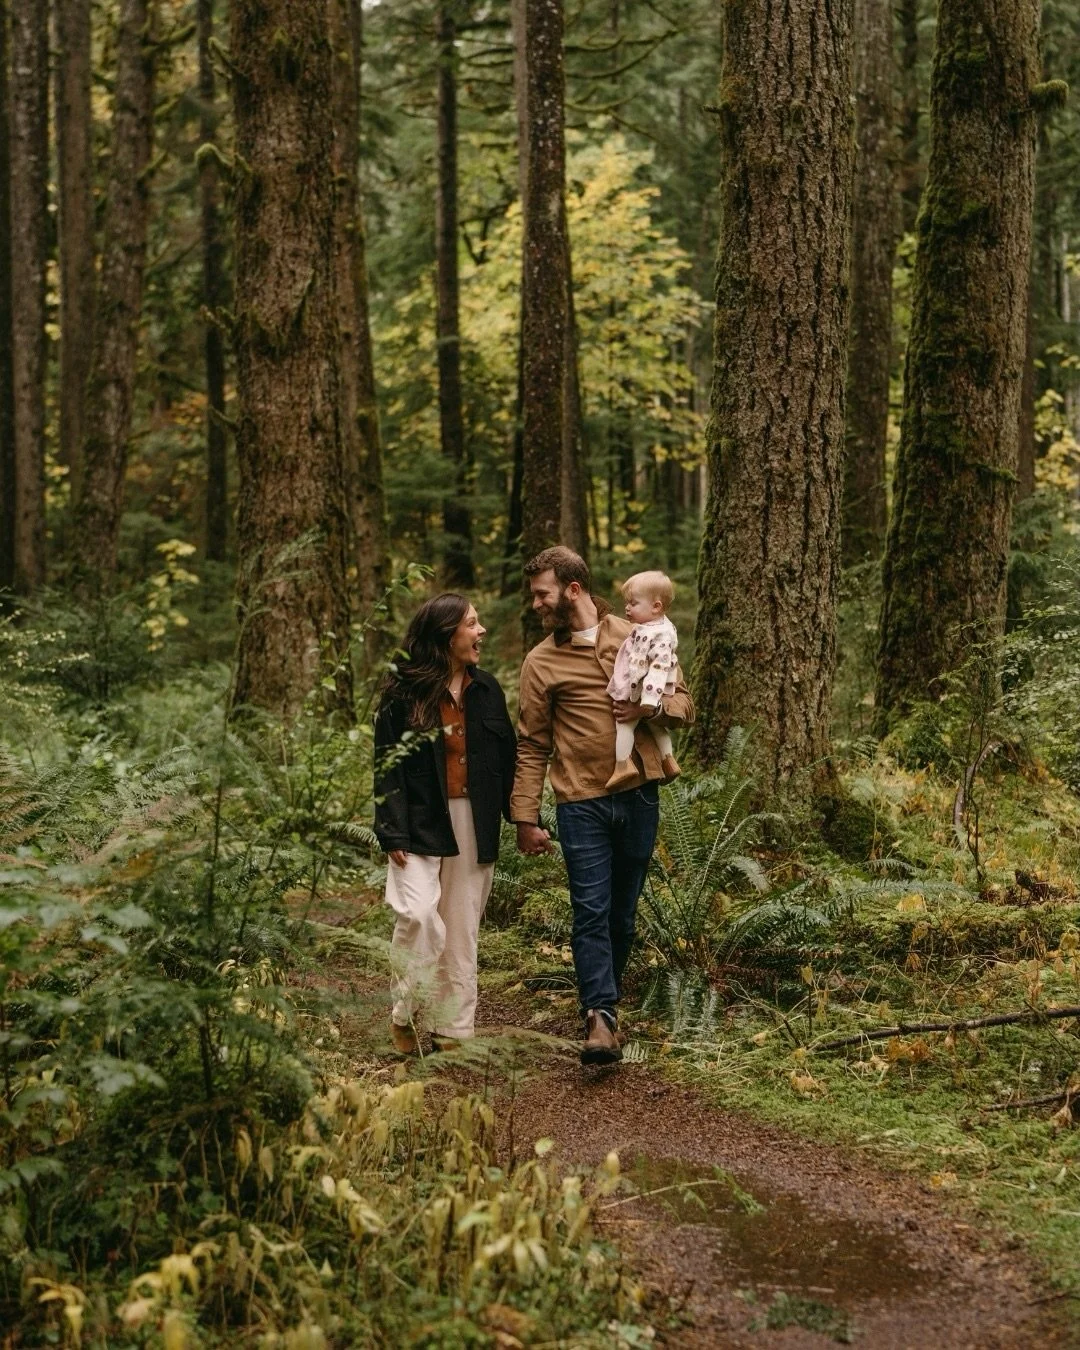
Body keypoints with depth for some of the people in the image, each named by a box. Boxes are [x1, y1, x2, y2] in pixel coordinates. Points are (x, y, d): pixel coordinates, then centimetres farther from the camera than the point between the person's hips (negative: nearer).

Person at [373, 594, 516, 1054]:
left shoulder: (486, 689, 8)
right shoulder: (403, 692, -6)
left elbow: (506, 759, 11)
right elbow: (387, 766, -7)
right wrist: (392, 834, -14)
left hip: (474, 825, 4)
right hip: (421, 824, -4)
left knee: (462, 929, 7)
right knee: (419, 916, -19)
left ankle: (452, 1028, 15)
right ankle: (405, 1014, 0)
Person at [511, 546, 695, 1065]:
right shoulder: (541, 661, 2)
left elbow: (685, 705, 10)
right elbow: (531, 746, 2)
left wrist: (651, 706, -13)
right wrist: (526, 819, -3)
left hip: (640, 796, 2)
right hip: (581, 803, -2)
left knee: (623, 911, 11)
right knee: (591, 911, -10)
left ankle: (604, 1000, 25)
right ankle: (600, 1017, -14)